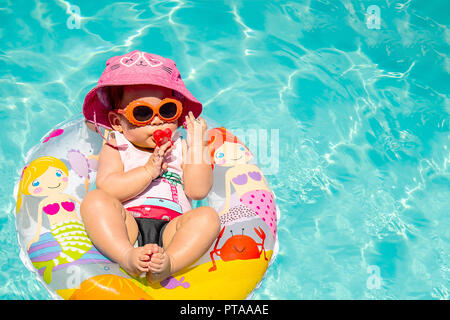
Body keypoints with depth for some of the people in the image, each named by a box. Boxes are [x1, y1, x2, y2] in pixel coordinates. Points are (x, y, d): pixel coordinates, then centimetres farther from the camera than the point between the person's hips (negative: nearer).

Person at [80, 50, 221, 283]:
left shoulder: (180, 148, 20)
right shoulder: (115, 149, 15)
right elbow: (108, 190, -5)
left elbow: (198, 191, 5)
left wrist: (196, 146, 3)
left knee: (207, 216, -24)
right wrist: (149, 169, -10)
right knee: (94, 200, -24)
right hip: (126, 229, -1)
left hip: (170, 229, 1)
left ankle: (167, 263, -44)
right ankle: (128, 256, -40)